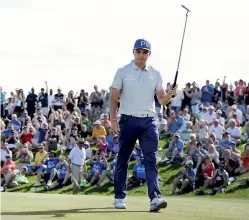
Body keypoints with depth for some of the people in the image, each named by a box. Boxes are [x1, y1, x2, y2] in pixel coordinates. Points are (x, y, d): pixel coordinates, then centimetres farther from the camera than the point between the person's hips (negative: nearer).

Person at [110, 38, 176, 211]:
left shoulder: (155, 74, 10)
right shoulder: (123, 72, 4)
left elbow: (161, 100, 7)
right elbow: (114, 98, 2)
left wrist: (169, 95, -16)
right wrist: (113, 120, -9)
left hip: (149, 121, 1)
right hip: (128, 120, -1)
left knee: (151, 160, -10)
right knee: (123, 160, 6)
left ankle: (155, 198, -19)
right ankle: (119, 197, 18)